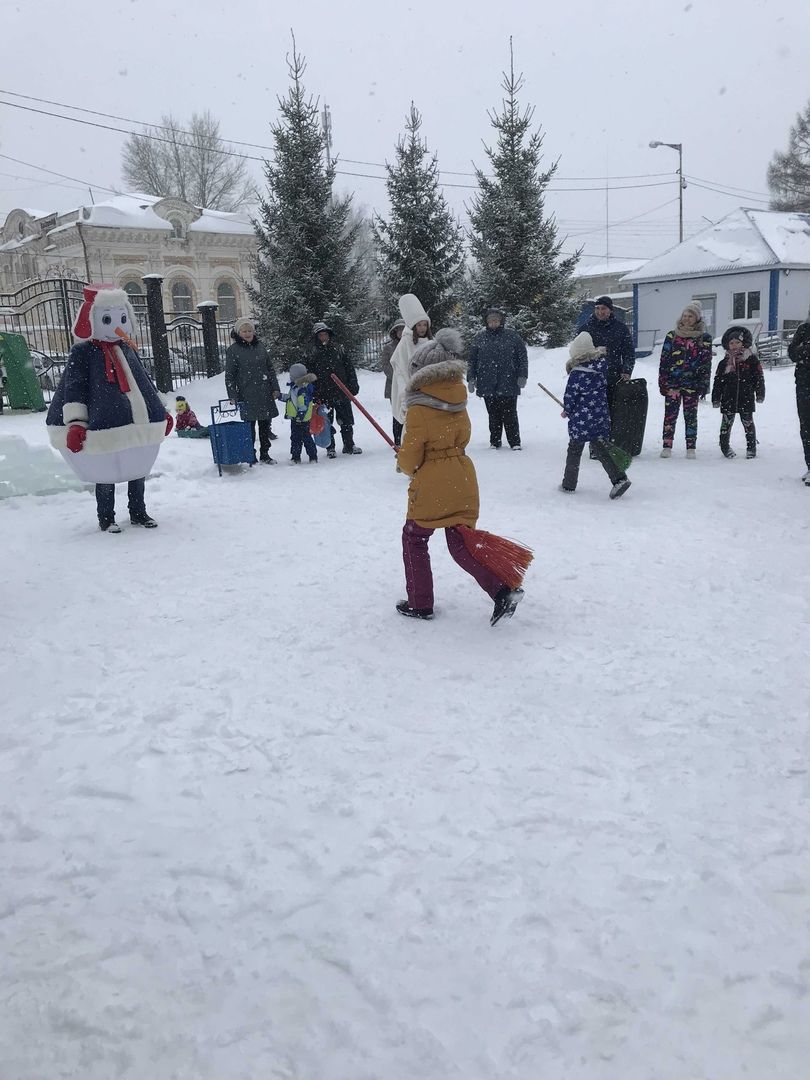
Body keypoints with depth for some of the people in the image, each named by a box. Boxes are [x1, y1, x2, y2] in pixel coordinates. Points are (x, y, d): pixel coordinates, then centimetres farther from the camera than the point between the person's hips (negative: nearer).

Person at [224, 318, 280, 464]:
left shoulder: (260, 347, 10)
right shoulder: (233, 350, -3)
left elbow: (270, 369, 15)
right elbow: (229, 375, -3)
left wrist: (275, 388, 8)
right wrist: (233, 396, -8)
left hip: (265, 394, 5)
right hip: (247, 395, -4)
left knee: (265, 425, 10)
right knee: (249, 426, 0)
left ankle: (265, 454, 20)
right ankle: (250, 456, 8)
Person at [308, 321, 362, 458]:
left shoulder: (339, 348, 7)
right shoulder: (313, 353, 2)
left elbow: (349, 367, 9)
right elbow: (311, 374, 0)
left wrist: (353, 384, 2)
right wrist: (315, 395, -6)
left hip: (342, 391, 2)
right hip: (325, 394, -2)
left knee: (347, 421, 7)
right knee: (327, 422, 3)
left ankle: (349, 445, 19)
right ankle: (330, 448, 12)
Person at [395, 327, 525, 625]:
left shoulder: (418, 410, -15)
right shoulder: (458, 402, 5)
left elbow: (410, 458, -11)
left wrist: (406, 465, 11)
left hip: (430, 487, -6)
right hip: (463, 481, 6)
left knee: (414, 538, 14)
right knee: (461, 543, 14)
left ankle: (419, 603, 20)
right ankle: (502, 591, 0)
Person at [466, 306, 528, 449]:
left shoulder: (513, 336, 2)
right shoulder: (480, 338, 8)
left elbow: (523, 357, 4)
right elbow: (472, 360, 12)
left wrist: (522, 376, -3)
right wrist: (471, 379, 6)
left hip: (508, 384, -2)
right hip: (487, 385, 2)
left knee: (510, 415, 1)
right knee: (494, 415, 8)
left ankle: (515, 442, 9)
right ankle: (495, 442, 18)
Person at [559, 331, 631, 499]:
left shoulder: (577, 373, -16)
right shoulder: (601, 366, 3)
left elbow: (570, 396, -10)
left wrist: (567, 411, 8)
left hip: (581, 418, -5)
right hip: (601, 415, 6)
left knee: (574, 450, 9)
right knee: (600, 449, 9)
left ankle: (569, 484, 20)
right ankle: (619, 478, -5)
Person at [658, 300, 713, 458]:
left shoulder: (704, 338, 5)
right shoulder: (672, 336, 8)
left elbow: (706, 362, 3)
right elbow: (664, 360, 7)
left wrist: (704, 384, -3)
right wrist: (662, 382, 2)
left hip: (692, 384, -1)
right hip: (672, 382, 1)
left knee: (690, 416, 4)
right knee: (670, 415, 0)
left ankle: (691, 448, 9)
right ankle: (667, 446, 5)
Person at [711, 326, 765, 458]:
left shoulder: (752, 360, 2)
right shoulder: (724, 363, 5)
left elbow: (759, 378, 3)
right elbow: (718, 382, 6)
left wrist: (760, 394, -2)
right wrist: (716, 399, 3)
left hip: (746, 399, -1)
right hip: (728, 399, 1)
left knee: (748, 423, 5)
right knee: (727, 423, 6)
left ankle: (751, 448, 15)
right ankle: (725, 447, 19)